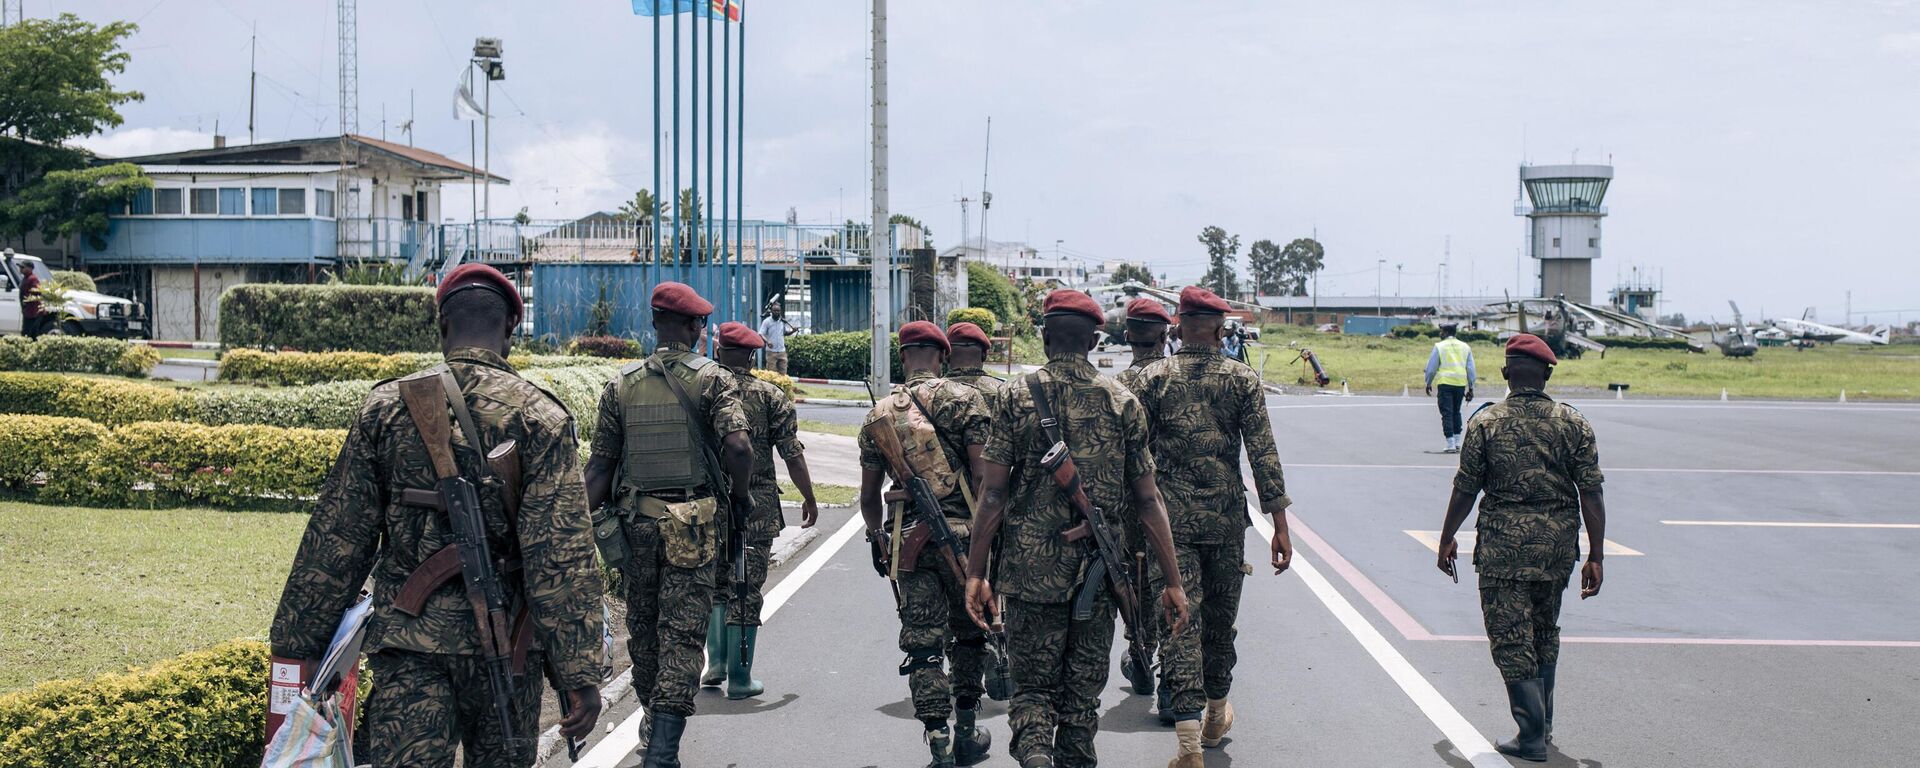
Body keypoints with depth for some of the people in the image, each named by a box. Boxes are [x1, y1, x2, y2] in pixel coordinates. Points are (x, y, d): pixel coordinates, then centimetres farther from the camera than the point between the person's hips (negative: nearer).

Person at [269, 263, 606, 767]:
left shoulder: (386, 407, 0)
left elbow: (336, 537, 1)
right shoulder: (538, 415, -7)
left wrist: (298, 643, 9)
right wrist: (581, 673, -12)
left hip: (406, 640, 1)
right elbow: (563, 557, -13)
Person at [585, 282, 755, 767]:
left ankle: (653, 722, 36)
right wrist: (741, 496, -2)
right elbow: (737, 446, -19)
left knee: (643, 627, 18)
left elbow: (600, 463, 3)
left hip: (636, 521, 4)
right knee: (682, 636, -2)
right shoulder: (713, 379, -5)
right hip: (694, 524, -3)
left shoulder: (621, 384, 5)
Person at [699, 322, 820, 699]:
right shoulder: (771, 396, -3)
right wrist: (809, 498, 6)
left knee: (712, 586, 20)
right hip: (756, 508, -2)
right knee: (745, 592, 3)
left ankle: (715, 664, 18)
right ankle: (739, 678, 6)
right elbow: (792, 453, -4)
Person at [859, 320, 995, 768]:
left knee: (922, 644, 4)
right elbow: (982, 471, -10)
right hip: (962, 531, -2)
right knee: (968, 633, 15)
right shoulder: (963, 399, -3)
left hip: (908, 541, 2)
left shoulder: (879, 415, 7)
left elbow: (869, 494, 10)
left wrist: (877, 538, 25)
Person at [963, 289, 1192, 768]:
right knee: (1083, 693, 14)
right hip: (1098, 575, 1)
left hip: (1030, 571, -1)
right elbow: (1147, 500, 0)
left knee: (1032, 686, 8)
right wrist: (1173, 581, 5)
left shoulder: (1018, 396, -3)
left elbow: (993, 492, -6)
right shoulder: (1122, 401, 1)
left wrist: (975, 573, -1)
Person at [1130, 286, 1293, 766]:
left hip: (1171, 517, -1)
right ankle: (1217, 715, 35)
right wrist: (1280, 526, -1)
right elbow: (1264, 455, -4)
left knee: (1180, 620, -2)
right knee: (1219, 617, 17)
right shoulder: (1242, 379, -1)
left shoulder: (1153, 378, -1)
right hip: (1226, 519, 1)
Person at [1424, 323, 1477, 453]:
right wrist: (1470, 387, 13)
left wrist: (1428, 383, 12)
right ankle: (1457, 443, 21)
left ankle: (1450, 445, -9)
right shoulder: (1465, 347, 10)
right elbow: (1471, 369, 9)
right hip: (1461, 383, 4)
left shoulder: (1439, 346, -3)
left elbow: (1431, 367, -1)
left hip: (1445, 383, -4)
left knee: (1447, 414, -2)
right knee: (1456, 412, 19)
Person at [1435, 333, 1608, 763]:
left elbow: (1464, 490, -1)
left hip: (1504, 543, -3)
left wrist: (1447, 540, 13)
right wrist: (1595, 556, 2)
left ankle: (1532, 737, 0)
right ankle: (1542, 723, 29)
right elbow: (1591, 494, -3)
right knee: (1545, 633, 21)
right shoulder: (1573, 424, 0)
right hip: (1559, 544, 4)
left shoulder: (1486, 422, -5)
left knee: (1512, 640, 2)